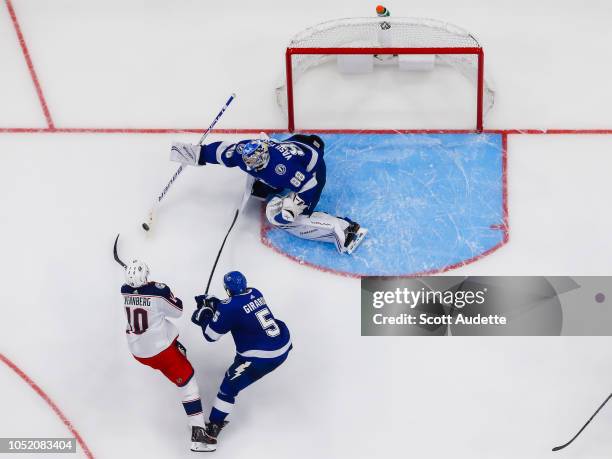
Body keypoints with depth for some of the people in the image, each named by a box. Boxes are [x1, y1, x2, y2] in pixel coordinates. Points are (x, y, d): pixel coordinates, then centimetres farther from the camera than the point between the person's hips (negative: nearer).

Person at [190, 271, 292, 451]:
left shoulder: (229, 308, -14)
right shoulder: (255, 293, 6)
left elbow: (211, 335, -5)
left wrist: (204, 312, 11)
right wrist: (212, 301, 17)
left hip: (262, 358, -7)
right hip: (284, 347, 7)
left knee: (230, 385, 4)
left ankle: (212, 430, 3)